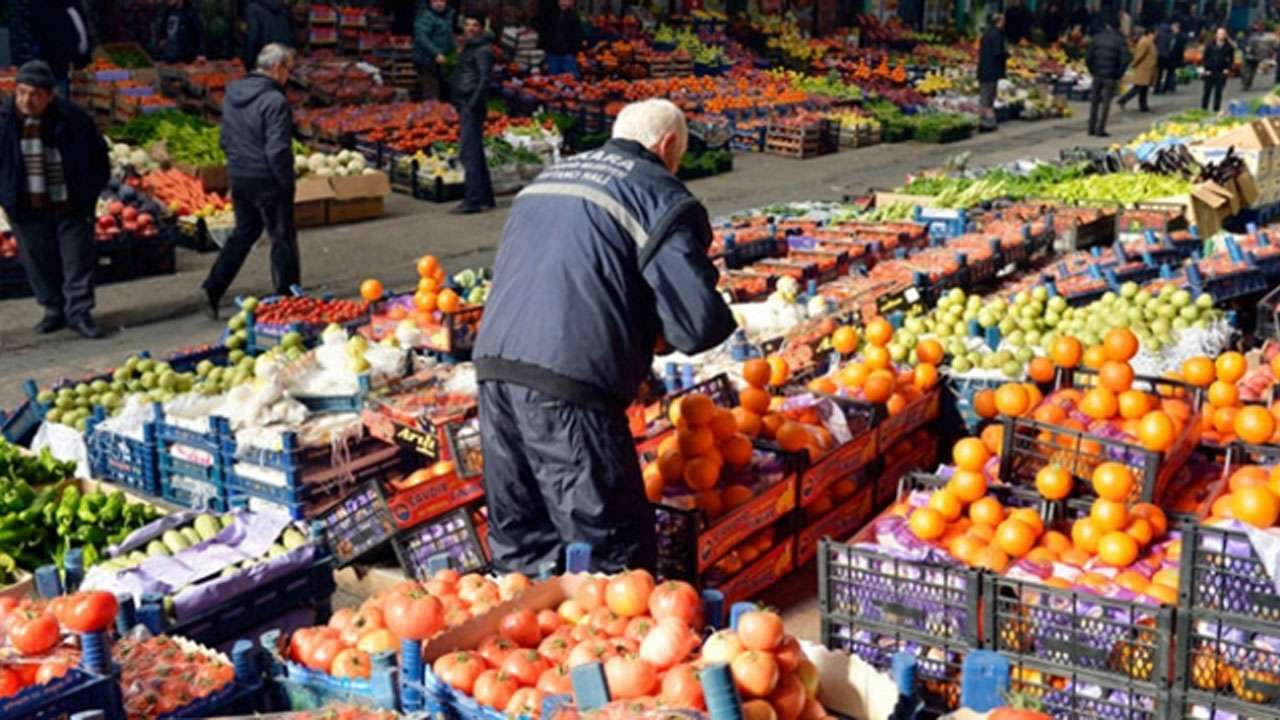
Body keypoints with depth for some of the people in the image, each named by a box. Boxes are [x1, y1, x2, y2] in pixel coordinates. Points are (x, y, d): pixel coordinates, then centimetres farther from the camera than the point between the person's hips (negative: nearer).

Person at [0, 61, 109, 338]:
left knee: (78, 262, 3)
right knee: (39, 264, 11)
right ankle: (53, 310, 25)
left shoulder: (73, 119, -9)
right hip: (28, 211, 2)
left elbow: (98, 155, 4)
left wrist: (90, 192, 2)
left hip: (71, 208, -2)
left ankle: (78, 312, 13)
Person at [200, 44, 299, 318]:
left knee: (243, 233, 21)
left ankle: (212, 291, 14)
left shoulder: (232, 93, 7)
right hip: (267, 180, -8)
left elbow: (225, 140, 13)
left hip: (238, 177, 8)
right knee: (283, 239, 7)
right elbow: (277, 151, -23)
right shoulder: (275, 101, -20)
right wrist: (288, 183, -12)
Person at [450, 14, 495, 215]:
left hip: (473, 108, -10)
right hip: (465, 106, 10)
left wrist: (473, 104, -24)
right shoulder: (468, 48, 20)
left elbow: (484, 79, -18)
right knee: (475, 153, 13)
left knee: (469, 153, -12)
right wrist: (459, 104, 17)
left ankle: (474, 200, -12)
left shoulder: (483, 51, -9)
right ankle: (485, 197, 20)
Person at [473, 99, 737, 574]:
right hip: (567, 389, -7)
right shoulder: (660, 195, 1)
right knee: (613, 556, 2)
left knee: (517, 548, 20)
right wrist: (659, 333, 15)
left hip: (493, 368, 8)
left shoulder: (546, 179, 23)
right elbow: (701, 324, -8)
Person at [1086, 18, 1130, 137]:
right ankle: (1100, 129, 0)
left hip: (1097, 75, 3)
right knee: (1106, 102, 3)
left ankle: (1092, 128, 15)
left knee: (1094, 101, 13)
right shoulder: (1119, 40, -5)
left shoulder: (1097, 38, 2)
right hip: (1110, 77, -3)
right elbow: (1125, 59, -12)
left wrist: (1092, 71, 10)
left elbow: (1088, 57, -1)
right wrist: (1119, 74, 0)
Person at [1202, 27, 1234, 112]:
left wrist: (1228, 69, -4)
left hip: (1222, 73, 0)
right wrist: (1206, 69, -5)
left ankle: (1216, 109, 9)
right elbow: (1205, 58, 4)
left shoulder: (1229, 47, 5)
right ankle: (1203, 109, 8)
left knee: (1218, 92, 3)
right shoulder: (1210, 46, 4)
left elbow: (1232, 59, 9)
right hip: (1209, 72, 0)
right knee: (1207, 91, 1)